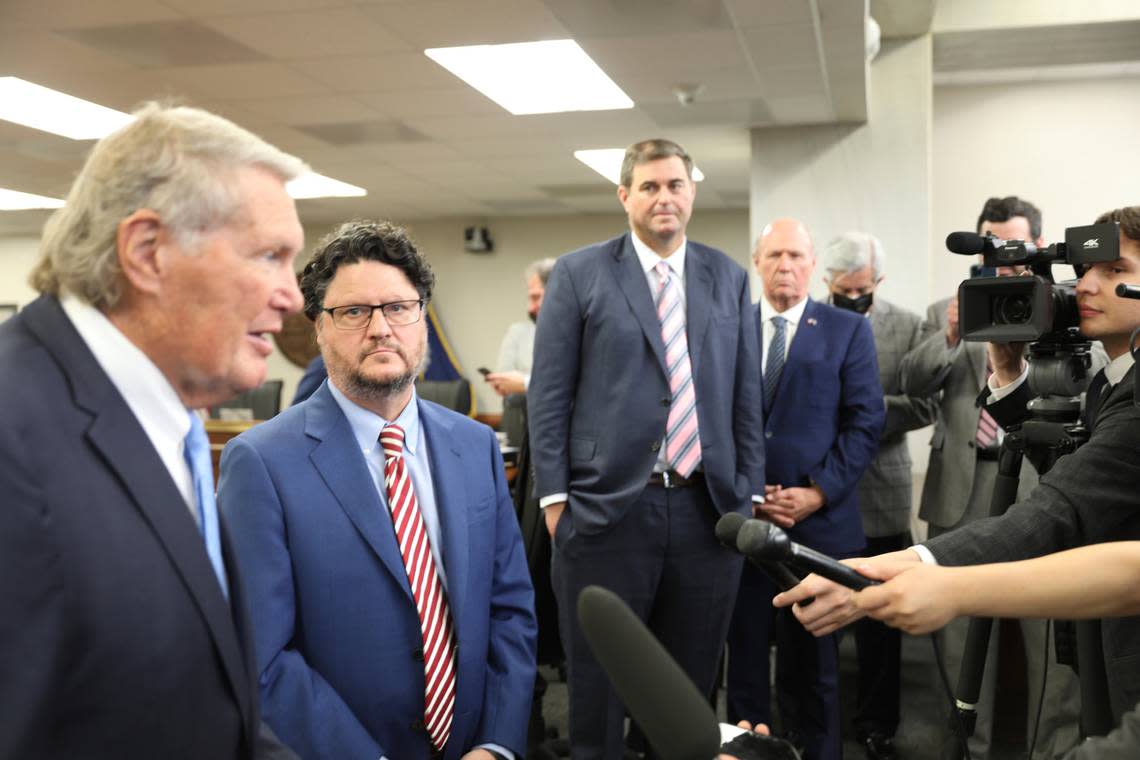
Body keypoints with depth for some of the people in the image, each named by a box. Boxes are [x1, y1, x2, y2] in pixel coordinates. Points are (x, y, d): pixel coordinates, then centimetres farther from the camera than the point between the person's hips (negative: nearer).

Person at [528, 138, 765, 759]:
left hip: (707, 508, 3)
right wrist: (554, 496, -7)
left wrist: (748, 495, 6)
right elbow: (548, 394, -1)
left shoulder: (729, 278, 10)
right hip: (606, 508, -2)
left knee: (690, 684, 15)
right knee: (598, 684, 10)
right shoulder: (578, 274, 1)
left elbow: (747, 398, 10)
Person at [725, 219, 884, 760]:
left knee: (812, 658, 10)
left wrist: (818, 493, -11)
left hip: (819, 519, -1)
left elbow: (866, 421, -2)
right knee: (746, 651, 9)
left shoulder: (848, 330, 5)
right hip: (741, 518, 1)